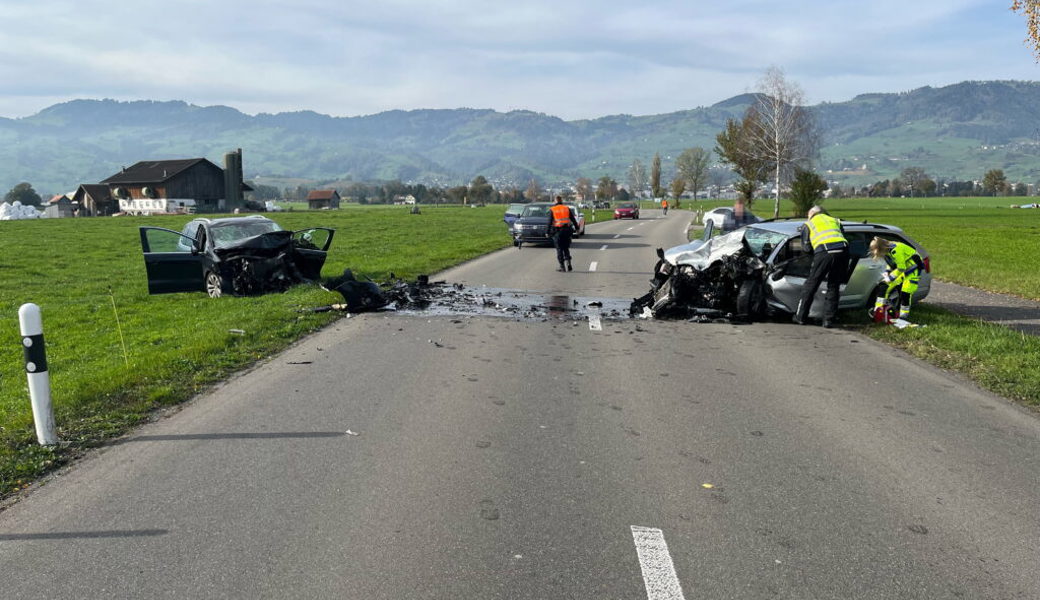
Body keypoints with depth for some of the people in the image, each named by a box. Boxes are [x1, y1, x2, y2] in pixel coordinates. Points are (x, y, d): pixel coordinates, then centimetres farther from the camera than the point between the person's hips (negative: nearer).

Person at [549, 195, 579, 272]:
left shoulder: (552, 209, 1)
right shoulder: (567, 208, 8)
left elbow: (550, 222, -3)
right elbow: (573, 219, 7)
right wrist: (577, 228, 13)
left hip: (557, 231, -2)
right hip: (567, 230, 2)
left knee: (559, 250, 4)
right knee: (566, 248, 13)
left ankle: (562, 267, 2)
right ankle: (568, 262, -6)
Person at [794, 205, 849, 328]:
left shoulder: (808, 224, 23)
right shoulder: (835, 221, 34)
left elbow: (805, 247, 18)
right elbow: (844, 238, 27)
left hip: (824, 252, -3)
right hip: (843, 250, 4)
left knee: (810, 285, 9)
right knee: (834, 287, 13)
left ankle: (801, 317, 15)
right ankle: (829, 320, 11)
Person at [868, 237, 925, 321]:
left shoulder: (895, 250, -31)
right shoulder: (886, 251, -3)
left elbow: (901, 268, -26)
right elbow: (891, 264, 14)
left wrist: (890, 277, -20)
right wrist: (887, 272, -2)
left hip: (913, 268, -9)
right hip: (901, 267, 9)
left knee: (905, 293, -13)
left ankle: (904, 316, -1)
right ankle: (878, 310, 6)